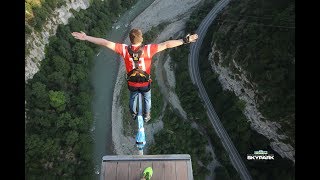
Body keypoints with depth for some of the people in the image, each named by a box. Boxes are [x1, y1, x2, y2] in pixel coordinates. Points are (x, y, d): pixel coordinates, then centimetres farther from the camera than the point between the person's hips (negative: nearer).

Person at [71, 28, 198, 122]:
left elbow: (106, 43, -23)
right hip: (145, 83, -2)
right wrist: (185, 41, -20)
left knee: (132, 98, 32)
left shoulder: (124, 49, -23)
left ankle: (133, 114, 58)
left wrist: (86, 37, -15)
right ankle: (146, 116, 50)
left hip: (132, 83, 2)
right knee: (147, 99, 29)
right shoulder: (148, 49, -27)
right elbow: (166, 45, -26)